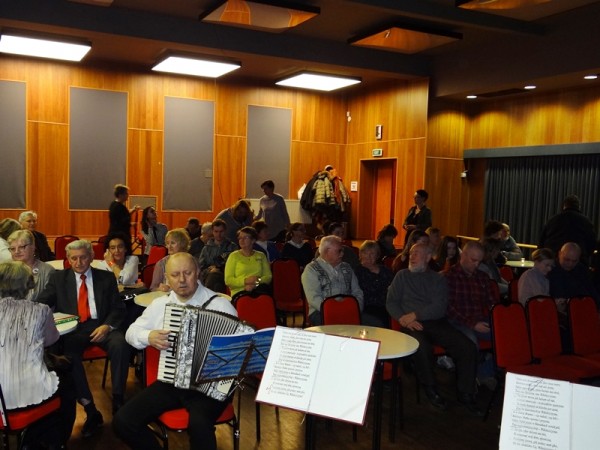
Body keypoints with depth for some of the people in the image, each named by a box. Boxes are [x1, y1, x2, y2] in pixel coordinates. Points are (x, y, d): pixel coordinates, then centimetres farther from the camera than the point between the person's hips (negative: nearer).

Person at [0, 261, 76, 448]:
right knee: (66, 382, 32)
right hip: (31, 391, -2)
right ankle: (53, 443, 42)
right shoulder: (40, 311, -5)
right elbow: (52, 340, 14)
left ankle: (31, 443, 43)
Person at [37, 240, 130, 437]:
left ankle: (118, 401, -19)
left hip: (100, 326, 0)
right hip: (72, 328, 0)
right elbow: (41, 303, 8)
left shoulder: (106, 277, 11)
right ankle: (90, 410, -23)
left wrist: (107, 325, -14)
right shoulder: (58, 277, 14)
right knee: (69, 355, -33)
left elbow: (118, 308, 7)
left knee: (120, 344, -32)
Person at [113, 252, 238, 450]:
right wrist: (148, 337, -7)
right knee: (122, 422, -8)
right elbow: (132, 332, 15)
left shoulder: (219, 304, -6)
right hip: (170, 381, 5)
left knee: (198, 425, -34)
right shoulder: (160, 304, 7)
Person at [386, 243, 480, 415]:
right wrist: (403, 319, -11)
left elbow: (440, 307, 1)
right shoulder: (402, 276, 15)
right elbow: (391, 302, 8)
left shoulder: (438, 278, 15)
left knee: (468, 347, -21)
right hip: (413, 325, -2)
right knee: (422, 347, -35)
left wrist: (414, 315, -12)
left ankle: (465, 394, -2)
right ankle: (430, 389, -8)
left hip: (436, 322, 2)